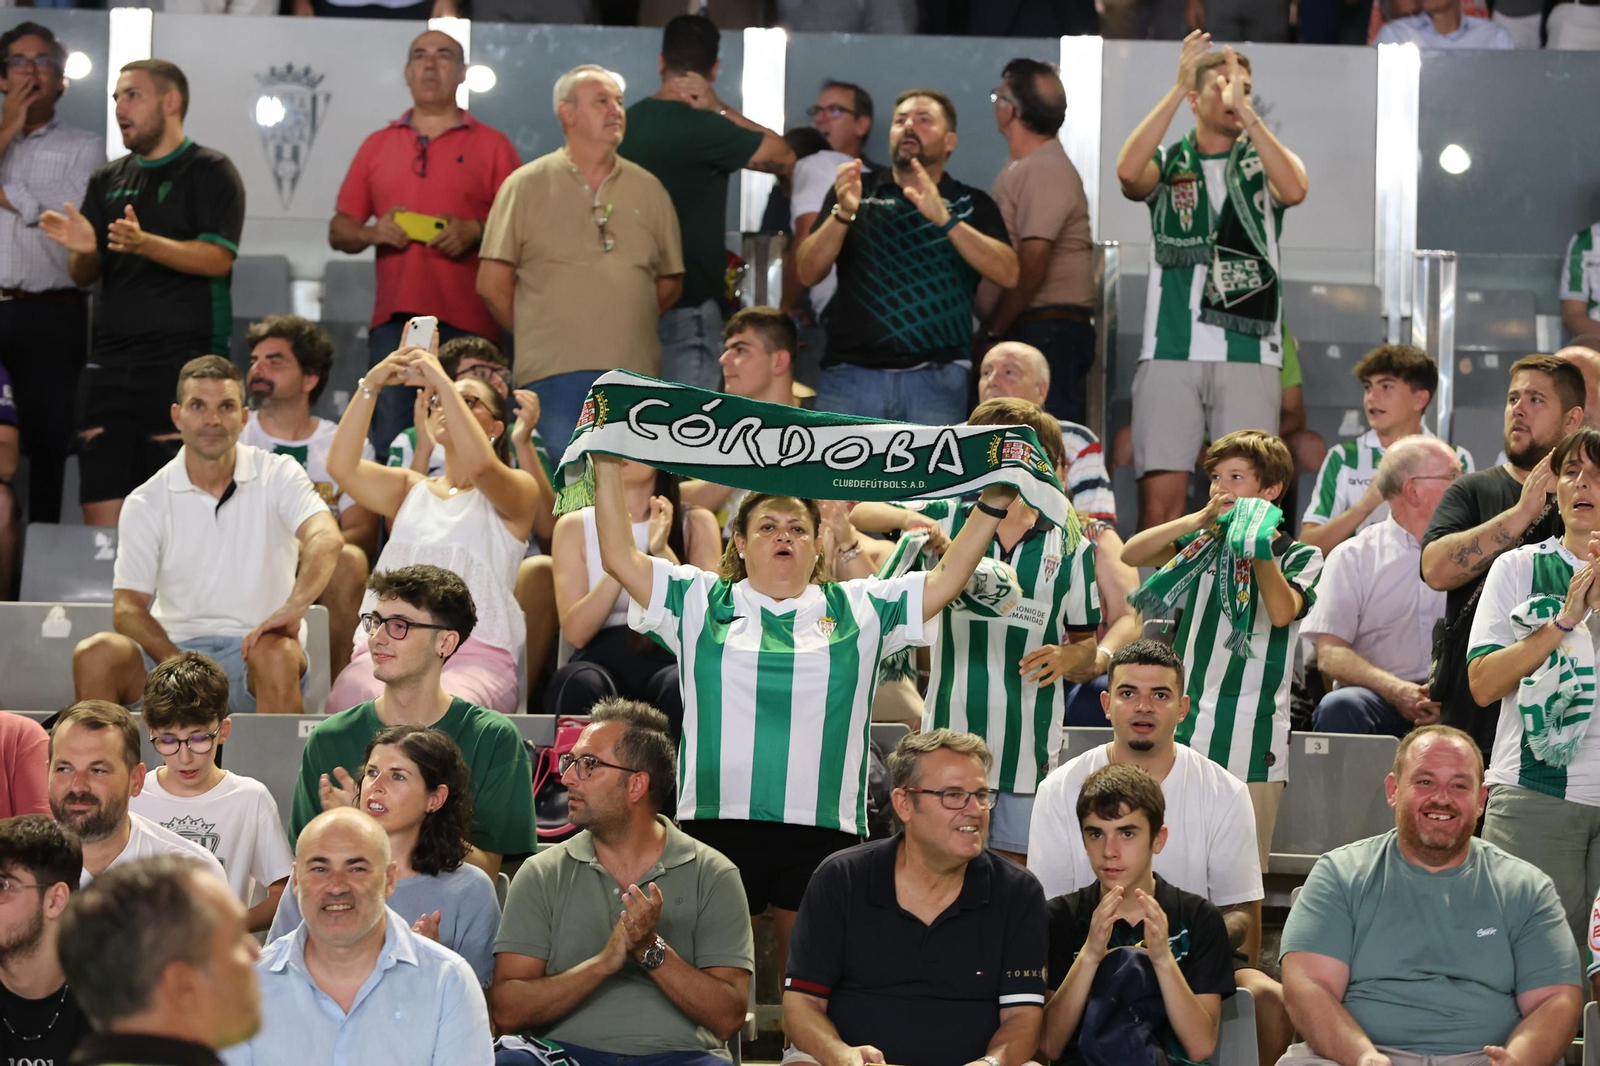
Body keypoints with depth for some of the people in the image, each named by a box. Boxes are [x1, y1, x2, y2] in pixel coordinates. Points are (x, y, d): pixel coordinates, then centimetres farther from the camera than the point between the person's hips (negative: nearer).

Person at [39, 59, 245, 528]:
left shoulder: (209, 172, 2)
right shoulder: (108, 180, 20)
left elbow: (218, 258, -10)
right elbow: (83, 275, 18)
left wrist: (144, 243, -24)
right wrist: (83, 249, -6)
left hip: (184, 363, -6)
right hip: (110, 363, 6)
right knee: (101, 516, 0)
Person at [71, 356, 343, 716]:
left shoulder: (277, 476, 2)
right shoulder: (147, 503, 5)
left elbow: (326, 538, -17)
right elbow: (127, 608, -1)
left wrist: (295, 605, -39)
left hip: (251, 646, -2)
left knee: (274, 653, -37)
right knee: (94, 654, -27)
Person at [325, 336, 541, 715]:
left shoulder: (518, 490, 14)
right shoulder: (408, 489, 26)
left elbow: (480, 465, -11)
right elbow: (341, 465, 6)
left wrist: (442, 380, -8)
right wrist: (370, 385, -4)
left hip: (476, 653, -2)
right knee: (365, 704, -36)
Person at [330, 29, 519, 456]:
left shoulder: (491, 145, 9)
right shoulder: (377, 145, 18)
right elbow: (338, 231, 18)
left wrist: (476, 232, -12)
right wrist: (373, 233, -3)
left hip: (467, 322, -3)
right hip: (393, 320, 3)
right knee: (390, 445, -3)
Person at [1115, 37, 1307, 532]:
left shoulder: (1264, 162, 13)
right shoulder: (1168, 163, 12)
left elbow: (1294, 190, -11)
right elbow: (1128, 172, -11)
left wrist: (1245, 109, -14)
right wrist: (1177, 88, -13)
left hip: (1249, 355, 0)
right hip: (1170, 353, 0)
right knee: (1159, 497, -6)